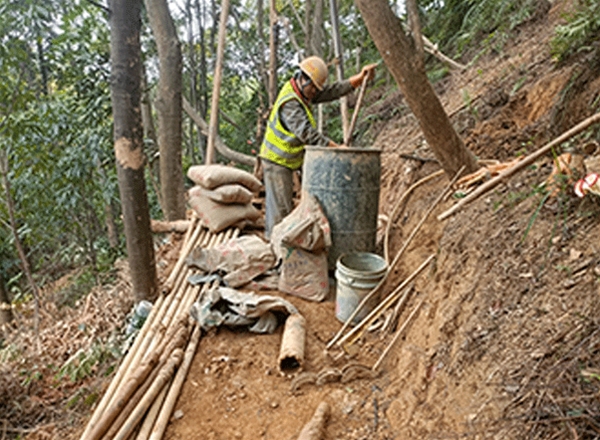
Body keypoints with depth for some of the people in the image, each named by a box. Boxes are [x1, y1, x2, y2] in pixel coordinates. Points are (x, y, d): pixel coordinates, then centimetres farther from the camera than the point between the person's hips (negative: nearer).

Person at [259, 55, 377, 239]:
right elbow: (307, 133, -31)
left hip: (282, 160, 10)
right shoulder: (290, 103, -24)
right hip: (277, 160, -10)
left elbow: (332, 91, 3)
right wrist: (336, 148, -32)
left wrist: (360, 78, -6)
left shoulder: (301, 93, 5)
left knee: (275, 203, 17)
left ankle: (272, 237, 28)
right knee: (281, 206, -8)